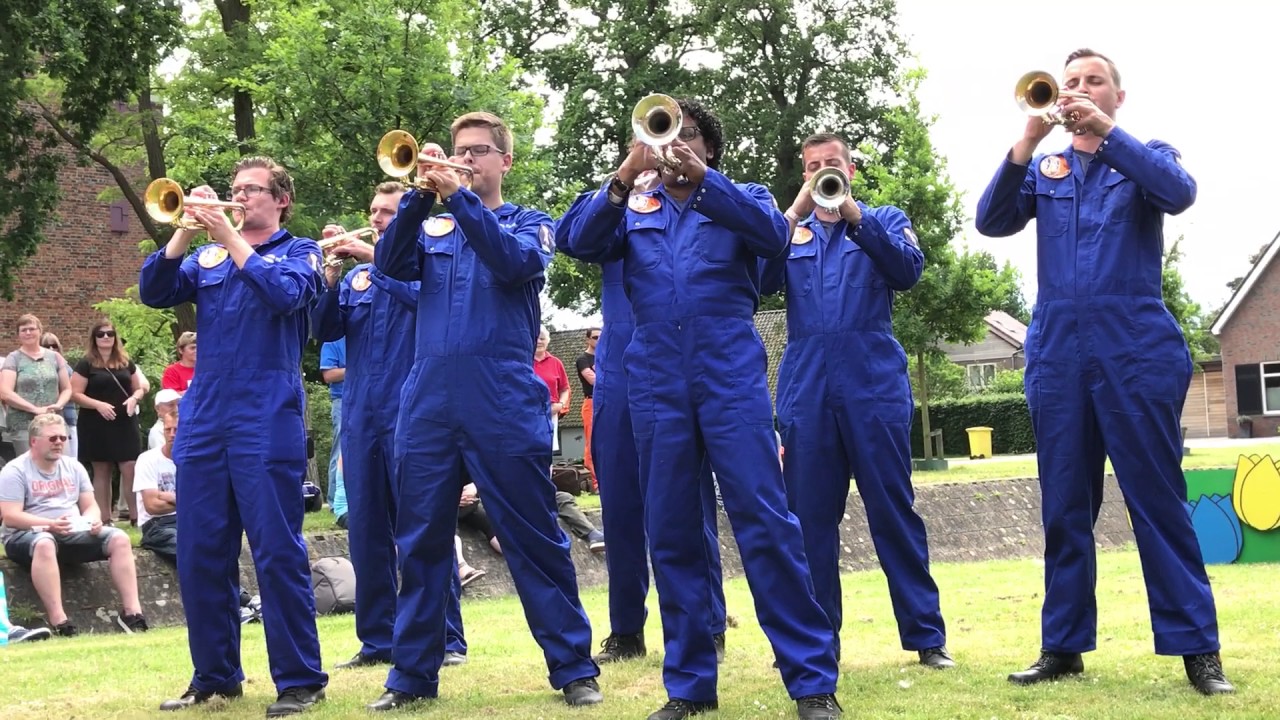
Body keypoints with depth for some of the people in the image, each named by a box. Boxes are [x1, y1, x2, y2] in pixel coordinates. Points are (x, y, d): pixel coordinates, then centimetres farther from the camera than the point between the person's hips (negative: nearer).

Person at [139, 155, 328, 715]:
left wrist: (230, 238, -13)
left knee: (278, 553, -6)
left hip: (267, 421, -5)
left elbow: (286, 294, -14)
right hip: (203, 420, 5)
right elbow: (154, 292, 5)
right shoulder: (206, 257, 19)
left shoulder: (298, 251, 7)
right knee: (200, 554, 5)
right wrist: (185, 230, -6)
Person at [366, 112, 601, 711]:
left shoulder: (528, 223, 11)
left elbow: (516, 262, -11)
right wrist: (419, 197, -12)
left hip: (505, 401, -3)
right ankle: (412, 673, 12)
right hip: (428, 401, 3)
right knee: (420, 541, 4)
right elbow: (390, 265, 0)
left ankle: (574, 668, 3)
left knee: (535, 538, -2)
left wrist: (460, 197, -17)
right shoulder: (432, 228, 18)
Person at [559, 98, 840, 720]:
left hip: (731, 375, -3)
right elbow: (580, 241, -1)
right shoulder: (633, 210, 17)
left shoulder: (741, 199, 13)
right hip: (655, 383, 3)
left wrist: (700, 176, -18)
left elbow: (773, 236, -9)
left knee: (766, 521, -10)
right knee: (670, 534, 3)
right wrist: (625, 177, -15)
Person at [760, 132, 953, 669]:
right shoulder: (790, 231, 18)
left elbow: (908, 271, -7)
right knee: (809, 517, 2)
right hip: (806, 385, 2)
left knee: (894, 509, -3)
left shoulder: (885, 220, 13)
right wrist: (796, 213, -10)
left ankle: (926, 635, 0)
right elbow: (764, 281, 0)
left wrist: (853, 214, -15)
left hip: (874, 380, -2)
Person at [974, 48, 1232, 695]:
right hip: (1057, 349, 3)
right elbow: (992, 221, -1)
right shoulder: (1043, 169, 15)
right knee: (1064, 506, 5)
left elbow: (1179, 193, -12)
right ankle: (1063, 646, 10)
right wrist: (1027, 141, -13)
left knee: (1158, 498, -4)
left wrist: (1105, 131, -19)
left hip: (1136, 345, -3)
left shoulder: (1145, 156, 10)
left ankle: (1197, 648, -2)